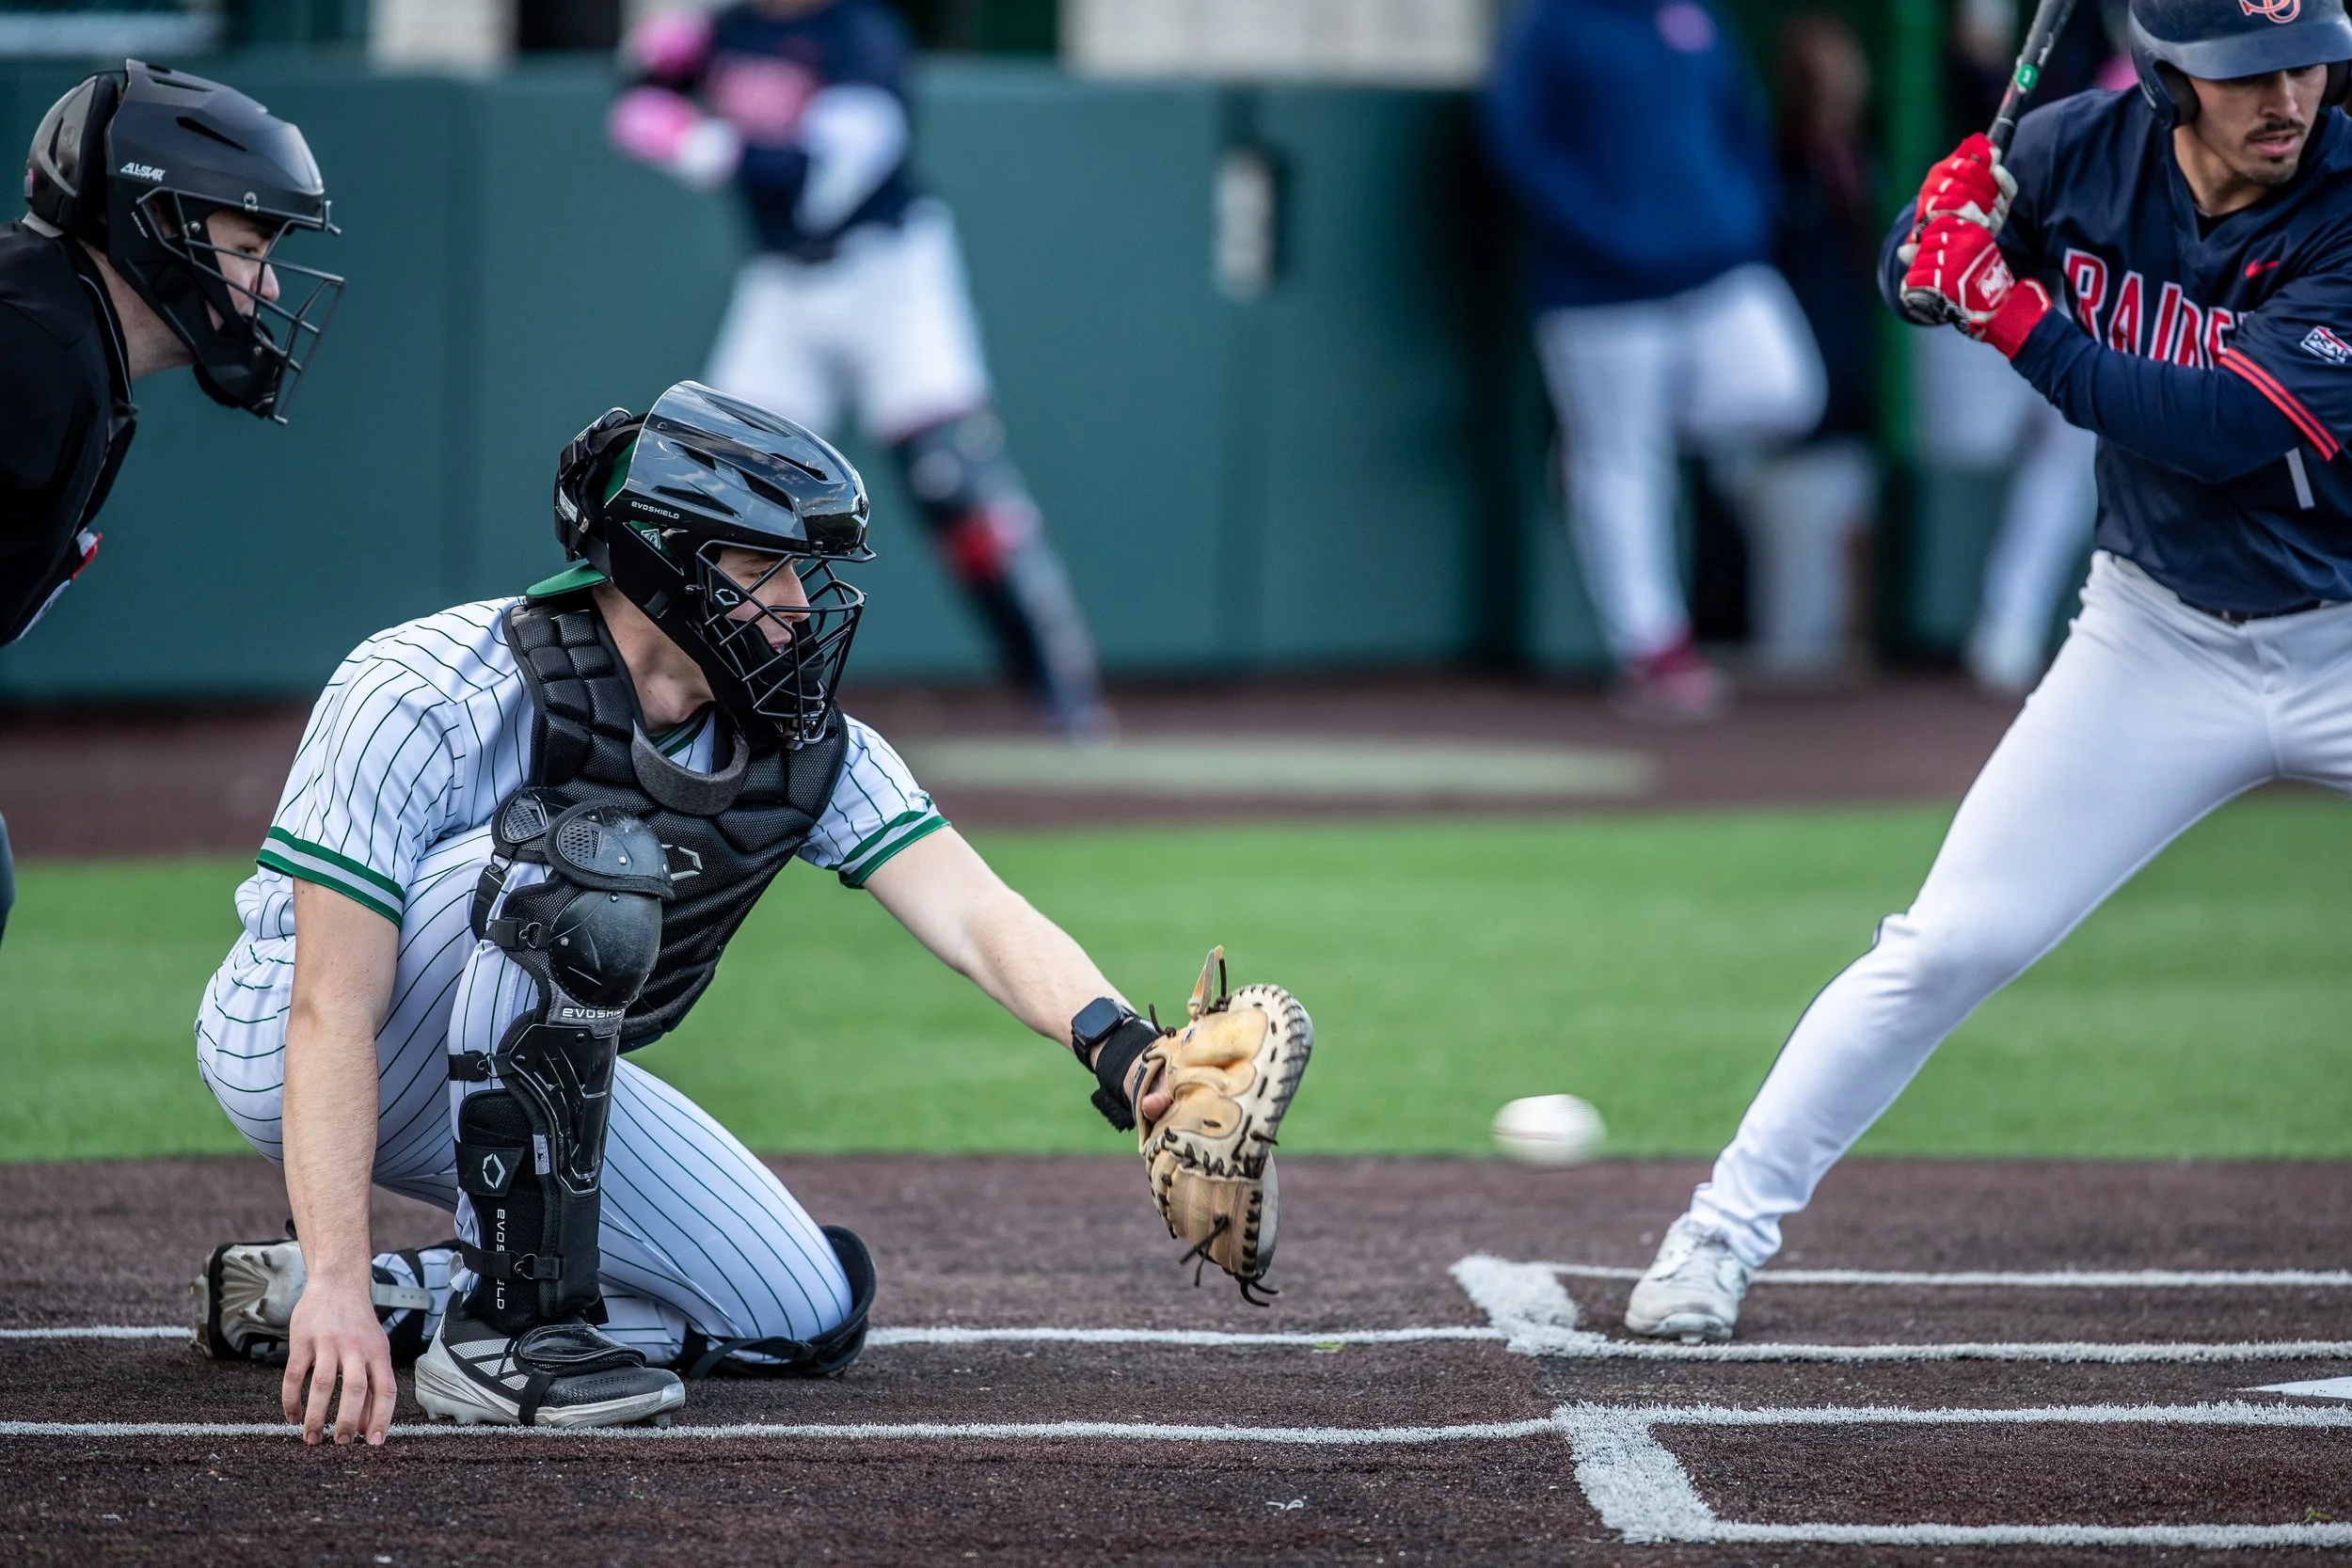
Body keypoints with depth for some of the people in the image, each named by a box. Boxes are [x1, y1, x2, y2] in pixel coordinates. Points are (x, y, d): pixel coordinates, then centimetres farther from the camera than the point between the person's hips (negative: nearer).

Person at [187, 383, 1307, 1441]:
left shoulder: (804, 750, -11)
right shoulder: (423, 696, -29)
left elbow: (976, 915, -23)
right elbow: (334, 1011, -33)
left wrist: (1121, 1046, -44)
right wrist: (337, 1279, -44)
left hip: (531, 1071, 7)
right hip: (280, 1045, -7)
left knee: (806, 1317, -3)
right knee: (582, 857, -34)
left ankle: (411, 1291, 6)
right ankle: (503, 1328, -26)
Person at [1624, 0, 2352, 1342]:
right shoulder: (2086, 152, -10)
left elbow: (2223, 428, -29)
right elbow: (1917, 279, 7)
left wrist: (2014, 313, -30)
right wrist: (1946, 223, -17)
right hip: (2157, 640, 2)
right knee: (1951, 943, -3)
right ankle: (1726, 1226, 9)